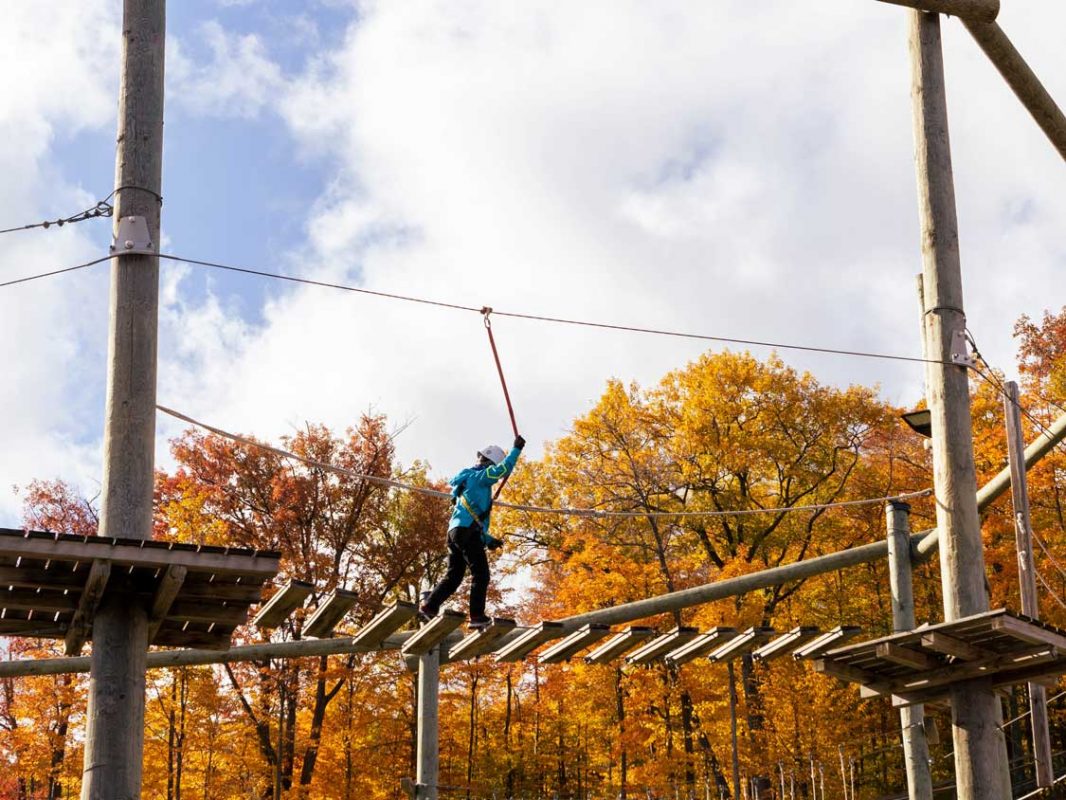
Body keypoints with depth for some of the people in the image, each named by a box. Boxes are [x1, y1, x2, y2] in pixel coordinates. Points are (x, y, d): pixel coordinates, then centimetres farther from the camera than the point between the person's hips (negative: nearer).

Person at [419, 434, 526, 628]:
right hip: (467, 532, -10)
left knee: (453, 576, 10)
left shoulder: (467, 481, 29)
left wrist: (487, 539, 26)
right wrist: (517, 449, -7)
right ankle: (477, 616, -12)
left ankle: (428, 607, 0)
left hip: (455, 531, 10)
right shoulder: (478, 477, -1)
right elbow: (503, 469, -17)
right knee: (481, 574, -8)